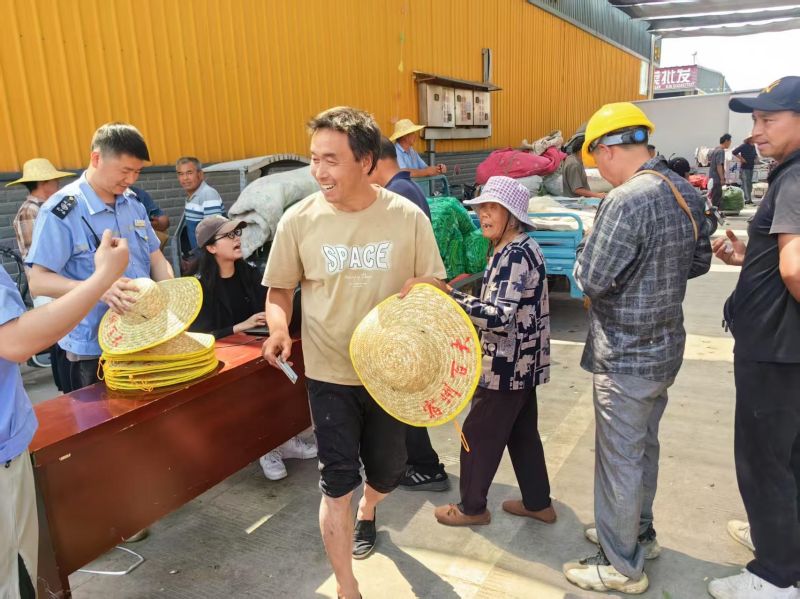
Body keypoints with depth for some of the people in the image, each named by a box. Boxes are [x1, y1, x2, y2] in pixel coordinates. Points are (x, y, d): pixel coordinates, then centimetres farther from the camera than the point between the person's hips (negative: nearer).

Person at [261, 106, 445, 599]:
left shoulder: (408, 217, -10)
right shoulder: (299, 220, -10)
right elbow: (280, 290, 2)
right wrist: (279, 328, -18)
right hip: (330, 374, -1)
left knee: (388, 471, 20)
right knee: (337, 484, 3)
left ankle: (366, 514, 57)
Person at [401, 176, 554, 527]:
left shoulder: (515, 254, -22)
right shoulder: (515, 249, 9)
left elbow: (501, 316, -33)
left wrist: (446, 296, -40)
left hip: (506, 365, -10)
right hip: (519, 363, 10)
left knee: (479, 435, 5)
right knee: (522, 433, 20)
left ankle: (472, 507, 23)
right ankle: (538, 503, 34)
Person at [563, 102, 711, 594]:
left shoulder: (627, 200, -24)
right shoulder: (686, 192, 4)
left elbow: (592, 279, -22)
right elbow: (699, 262, 14)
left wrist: (588, 249, -3)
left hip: (626, 355, -9)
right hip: (666, 345, 9)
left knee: (620, 458, 5)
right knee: (644, 447, 23)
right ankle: (638, 532, 41)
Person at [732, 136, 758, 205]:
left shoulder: (753, 146, 14)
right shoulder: (744, 146, -9)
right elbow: (734, 152, -16)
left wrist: (756, 157, 10)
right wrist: (741, 159, -16)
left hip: (751, 167, 8)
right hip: (744, 167, -8)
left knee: (749, 183, 11)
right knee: (746, 183, -10)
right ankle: (748, 199, -11)